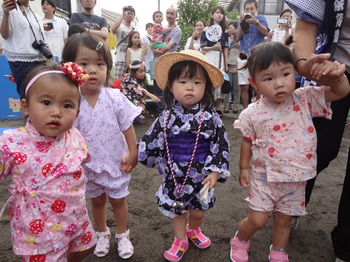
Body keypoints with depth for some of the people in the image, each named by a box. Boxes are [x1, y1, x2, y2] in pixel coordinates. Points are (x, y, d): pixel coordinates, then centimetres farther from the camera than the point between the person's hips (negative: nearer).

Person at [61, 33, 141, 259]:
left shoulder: (115, 98, -16)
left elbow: (127, 128, -8)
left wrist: (132, 154, -6)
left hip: (115, 162, -1)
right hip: (89, 165, 1)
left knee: (118, 200, 17)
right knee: (97, 200, 22)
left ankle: (123, 235, 41)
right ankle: (103, 234, 48)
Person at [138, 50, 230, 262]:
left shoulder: (211, 117, -13)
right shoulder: (167, 118, -11)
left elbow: (221, 146, -9)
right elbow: (151, 142, 0)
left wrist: (215, 172, -13)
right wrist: (134, 156, 5)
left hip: (201, 177, 0)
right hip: (174, 177, 1)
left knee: (199, 211, 21)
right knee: (177, 211, 20)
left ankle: (193, 230, 55)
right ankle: (180, 240, 46)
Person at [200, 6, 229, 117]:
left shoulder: (224, 31, 12)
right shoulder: (206, 30, 2)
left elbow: (226, 48, 10)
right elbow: (203, 47, -1)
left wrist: (226, 63, 5)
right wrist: (212, 48, -19)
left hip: (220, 58, 3)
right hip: (210, 57, -3)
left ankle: (217, 108, 10)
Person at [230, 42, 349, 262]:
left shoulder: (305, 99, -10)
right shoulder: (253, 114, -14)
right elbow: (247, 141, -1)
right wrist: (244, 167, 6)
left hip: (296, 179, 2)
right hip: (265, 178, -2)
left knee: (284, 221, 18)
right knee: (257, 220, 5)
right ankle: (240, 242, 38)